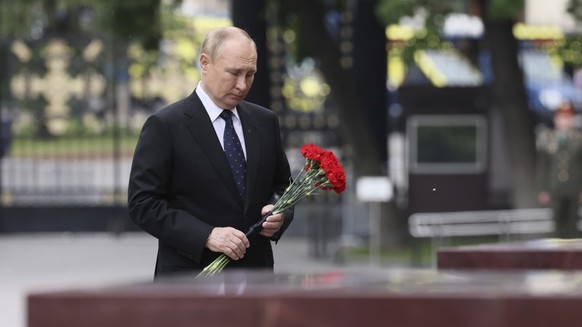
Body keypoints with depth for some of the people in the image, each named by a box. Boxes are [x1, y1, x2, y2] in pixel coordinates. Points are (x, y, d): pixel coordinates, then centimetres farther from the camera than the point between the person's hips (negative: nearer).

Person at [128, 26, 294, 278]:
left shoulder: (265, 122, 11)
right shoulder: (165, 126, -6)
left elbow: (282, 184, 21)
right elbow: (142, 203, -10)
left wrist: (280, 213, -4)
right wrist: (206, 236, -21)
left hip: (255, 276, 5)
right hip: (190, 280, -5)